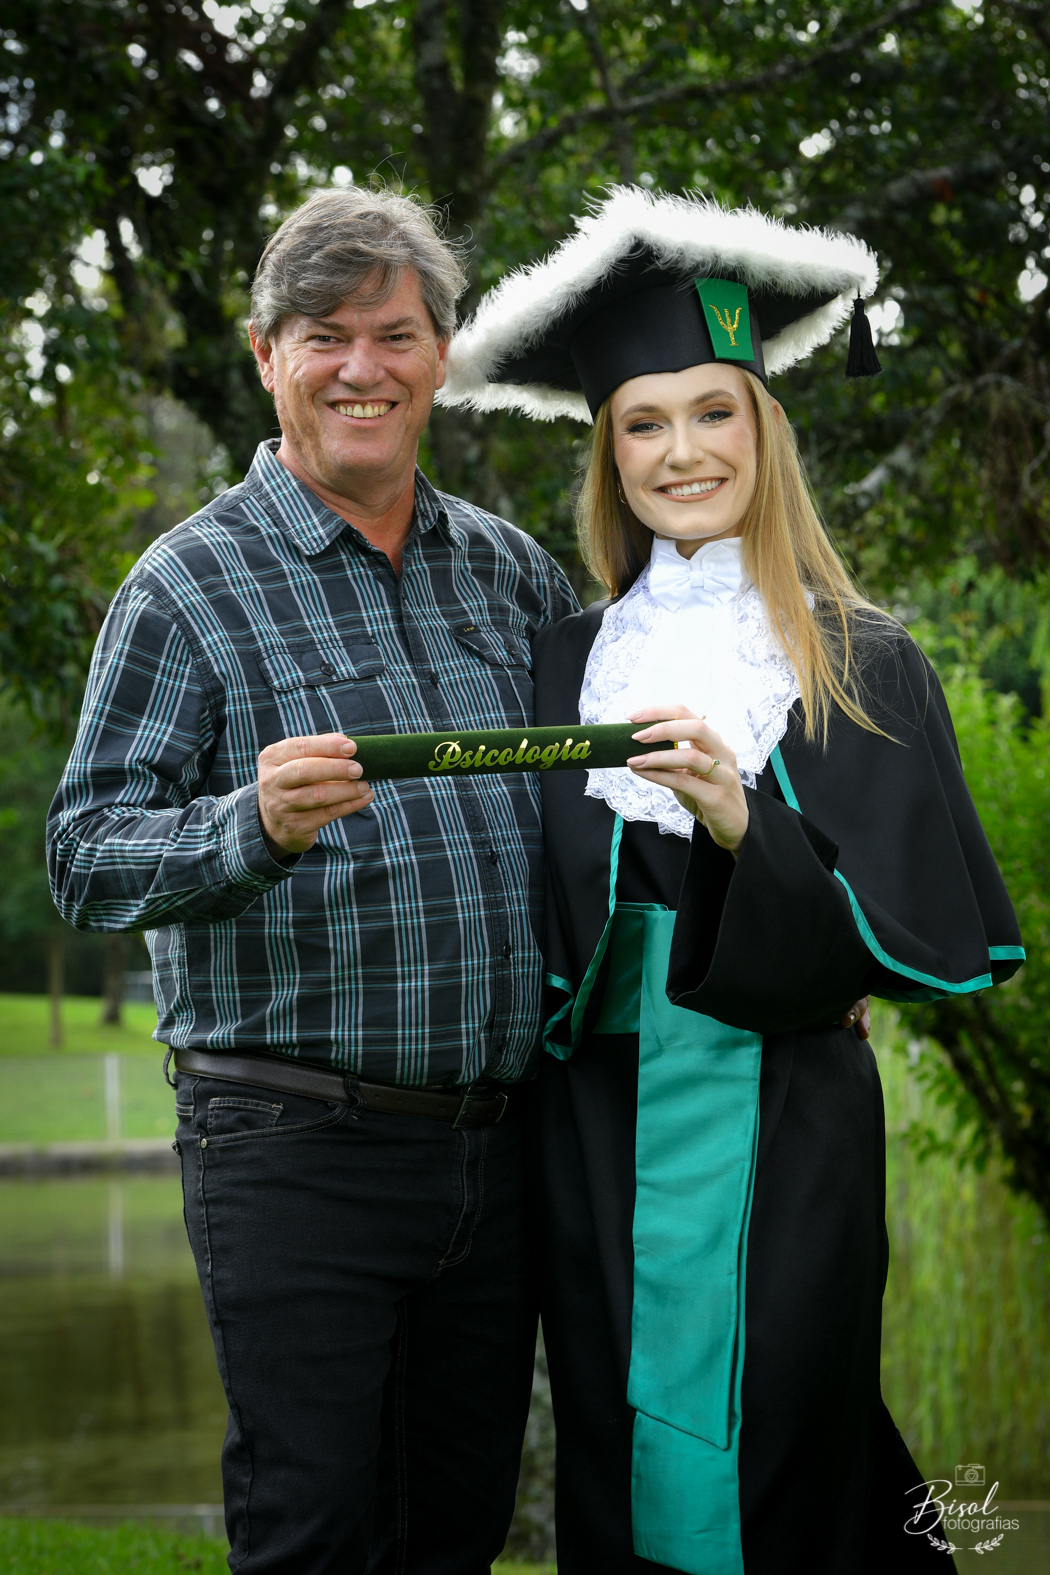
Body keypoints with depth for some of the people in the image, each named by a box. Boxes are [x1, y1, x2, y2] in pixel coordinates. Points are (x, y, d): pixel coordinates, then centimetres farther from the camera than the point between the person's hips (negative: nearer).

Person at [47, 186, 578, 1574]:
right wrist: (258, 826, -28)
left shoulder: (513, 571, 12)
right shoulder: (192, 583, -2)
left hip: (496, 1136, 5)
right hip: (296, 1147, -5)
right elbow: (88, 858, -8)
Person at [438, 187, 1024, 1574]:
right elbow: (541, 936, 12)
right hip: (602, 1136, 3)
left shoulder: (862, 667, 0)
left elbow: (917, 937, -7)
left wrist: (740, 820, -19)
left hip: (784, 1139, -3)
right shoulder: (568, 662, 8)